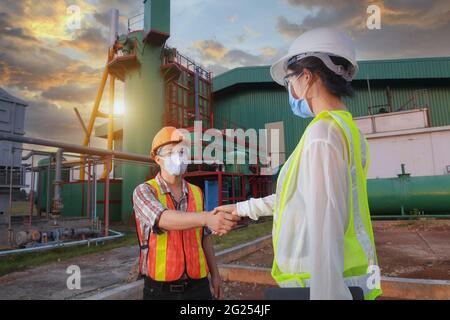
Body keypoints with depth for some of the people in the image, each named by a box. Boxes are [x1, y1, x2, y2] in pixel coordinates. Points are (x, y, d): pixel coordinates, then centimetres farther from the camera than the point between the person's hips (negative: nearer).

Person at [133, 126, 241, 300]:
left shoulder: (197, 193, 3)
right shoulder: (144, 191, -10)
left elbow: (205, 237, 10)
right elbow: (163, 219, -30)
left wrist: (215, 274, 9)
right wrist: (207, 218, -44)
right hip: (160, 288, -3)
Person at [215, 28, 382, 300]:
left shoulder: (322, 134, -19)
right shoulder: (349, 131, 11)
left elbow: (326, 228, -26)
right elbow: (299, 195, 17)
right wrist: (242, 208, 24)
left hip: (326, 284, -9)